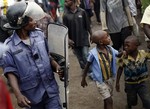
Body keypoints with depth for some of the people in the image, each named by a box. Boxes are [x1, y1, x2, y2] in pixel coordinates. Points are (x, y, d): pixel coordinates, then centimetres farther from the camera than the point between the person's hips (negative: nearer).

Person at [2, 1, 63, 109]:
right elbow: (11, 72, -12)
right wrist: (18, 94, -24)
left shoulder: (39, 34, -1)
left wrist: (56, 66, -7)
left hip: (51, 89, 3)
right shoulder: (9, 46, -13)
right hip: (32, 95, -3)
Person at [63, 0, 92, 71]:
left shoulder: (82, 12, -4)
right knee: (80, 59, 10)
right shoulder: (66, 15, -2)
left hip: (84, 39, -2)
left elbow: (87, 25, 2)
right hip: (74, 41, 2)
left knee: (86, 57, -7)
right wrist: (68, 39, -12)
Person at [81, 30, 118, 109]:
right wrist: (83, 79, 2)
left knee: (107, 100, 19)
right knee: (109, 100, -5)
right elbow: (87, 66, -8)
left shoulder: (110, 49, -7)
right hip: (100, 81, -6)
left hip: (110, 78, 6)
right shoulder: (93, 53, -21)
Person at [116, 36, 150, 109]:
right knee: (132, 101, 20)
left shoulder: (144, 53, -21)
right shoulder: (124, 57, -19)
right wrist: (117, 82, 2)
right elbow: (120, 69, -4)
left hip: (142, 83, 0)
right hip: (130, 84, 0)